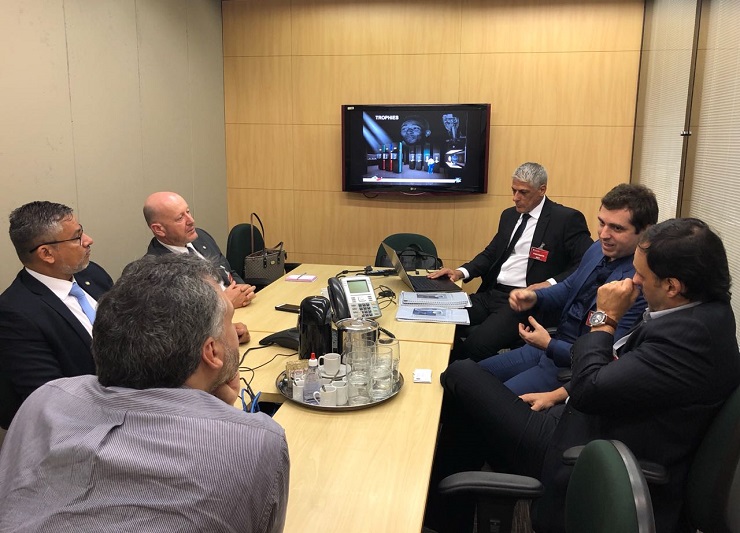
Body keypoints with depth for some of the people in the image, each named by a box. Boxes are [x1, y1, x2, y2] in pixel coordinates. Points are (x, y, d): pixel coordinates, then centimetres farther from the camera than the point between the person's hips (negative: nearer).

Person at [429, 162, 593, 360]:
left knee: (477, 343, -29)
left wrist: (552, 283, -22)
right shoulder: (509, 215, 17)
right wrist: (462, 272, 3)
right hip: (491, 293, 7)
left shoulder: (567, 219, -4)